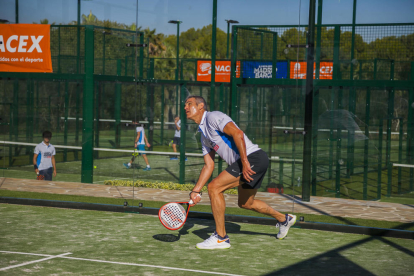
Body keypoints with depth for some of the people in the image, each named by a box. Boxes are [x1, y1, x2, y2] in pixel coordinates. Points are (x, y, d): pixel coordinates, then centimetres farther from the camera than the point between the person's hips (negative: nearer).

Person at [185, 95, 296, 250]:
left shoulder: (212, 117, -7)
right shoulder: (203, 134, 22)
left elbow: (237, 133, -21)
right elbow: (209, 166, 21)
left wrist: (244, 162, -27)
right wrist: (196, 191, 14)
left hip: (253, 157, -10)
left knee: (214, 187, -15)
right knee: (245, 203, 24)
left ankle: (221, 238, -7)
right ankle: (284, 219, 44)